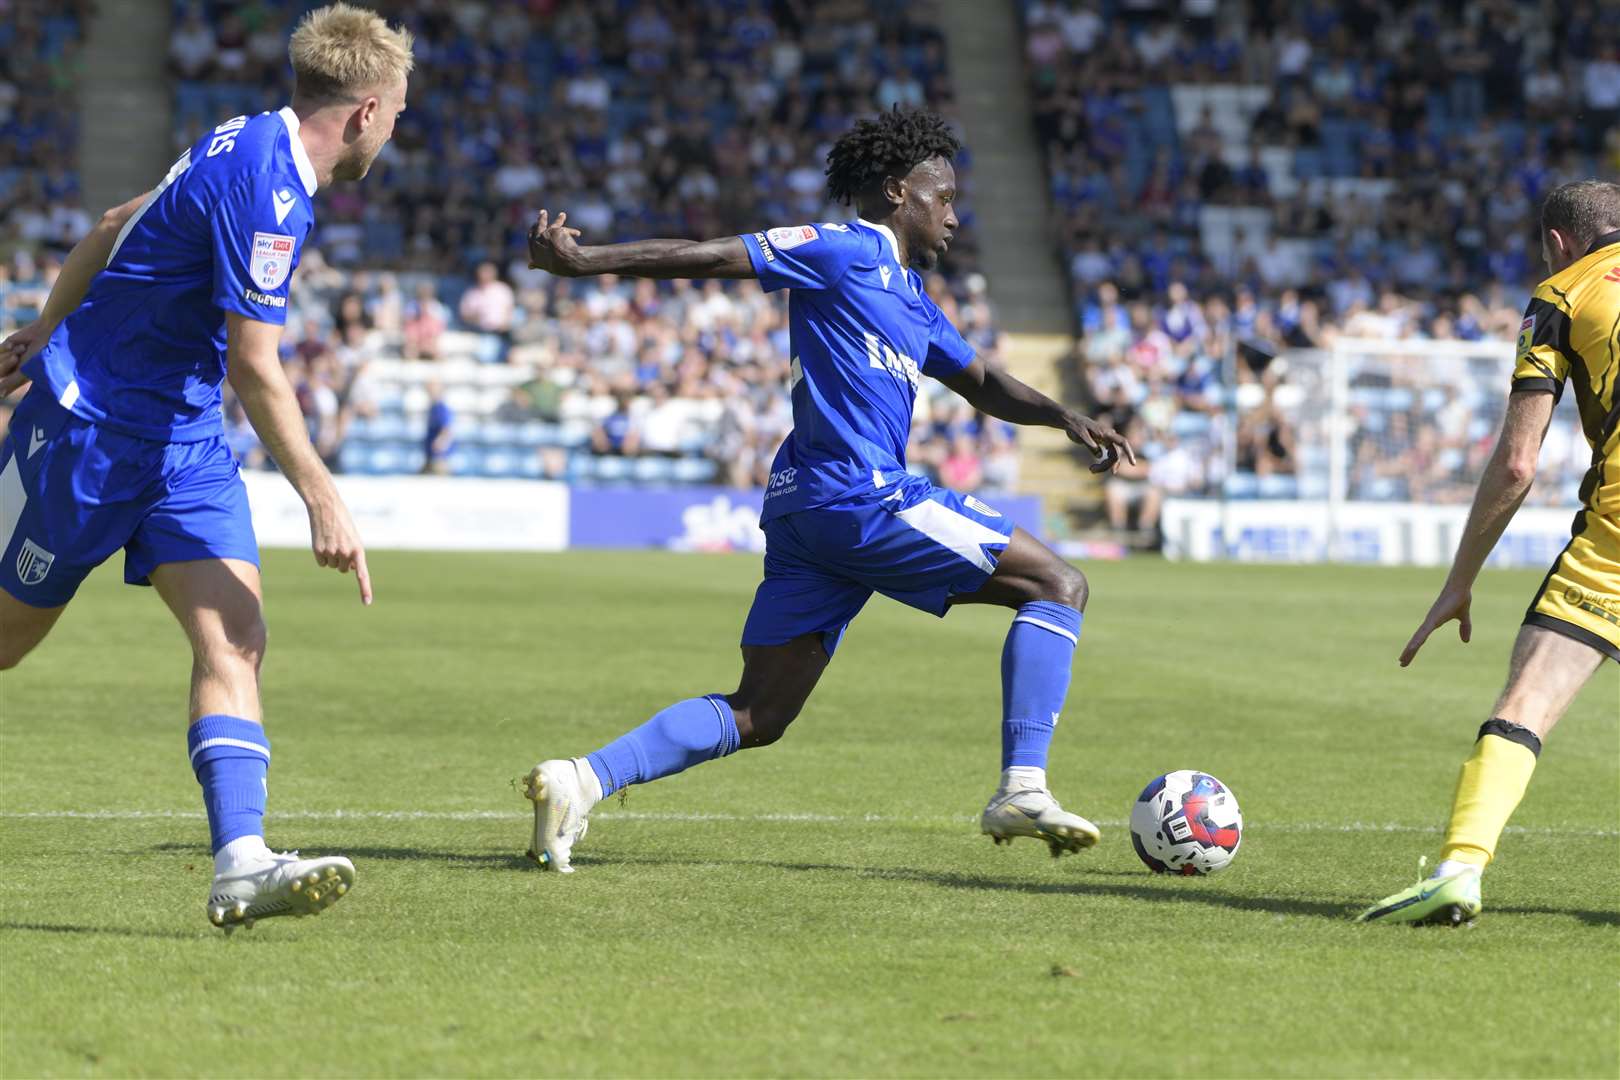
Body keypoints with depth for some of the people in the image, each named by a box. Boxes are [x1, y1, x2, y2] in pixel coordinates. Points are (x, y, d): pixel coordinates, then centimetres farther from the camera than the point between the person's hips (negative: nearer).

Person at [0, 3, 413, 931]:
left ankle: (242, 863, -20)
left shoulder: (250, 150, 7)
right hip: (92, 427, -8)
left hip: (184, 438, 8)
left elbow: (118, 227, 19)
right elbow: (254, 366, -25)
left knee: (234, 638, -9)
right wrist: (324, 500, -24)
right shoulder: (264, 188, -23)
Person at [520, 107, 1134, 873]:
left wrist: (1065, 418, 15)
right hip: (860, 495, -10)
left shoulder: (910, 297, 26)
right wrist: (582, 262, -10)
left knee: (756, 716, 6)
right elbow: (710, 257, -6)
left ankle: (584, 778, -7)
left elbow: (981, 385, 32)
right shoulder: (846, 252, -3)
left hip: (804, 511, 10)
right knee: (1058, 585, -1)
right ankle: (1023, 788, -11)